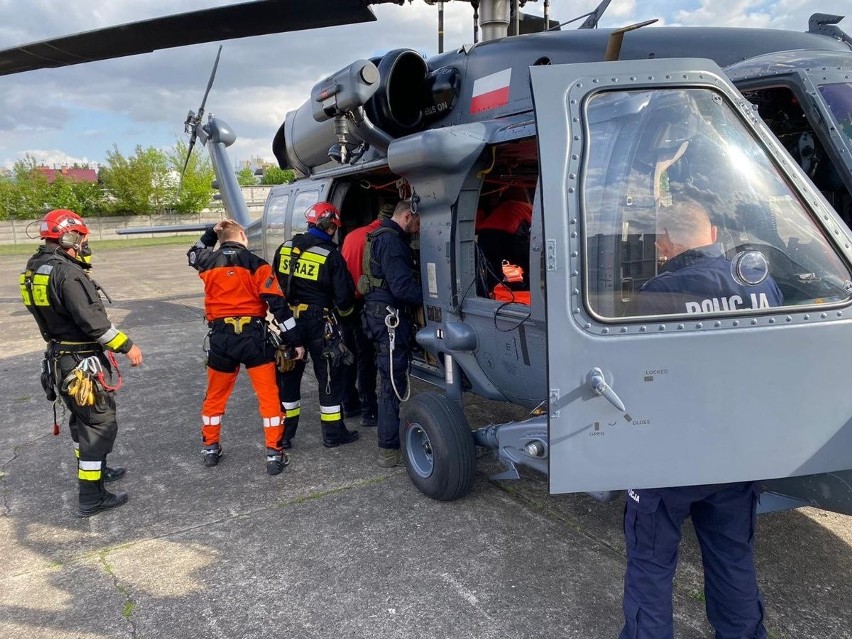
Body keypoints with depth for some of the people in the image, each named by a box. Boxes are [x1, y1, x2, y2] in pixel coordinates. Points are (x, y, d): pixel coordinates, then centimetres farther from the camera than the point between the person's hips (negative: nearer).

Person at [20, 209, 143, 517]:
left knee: (83, 419, 25)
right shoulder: (68, 273, -23)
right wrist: (126, 345, -19)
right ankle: (92, 498, 6)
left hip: (60, 360, 10)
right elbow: (92, 320, -27)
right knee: (100, 424, 0)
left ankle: (93, 469, 43)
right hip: (84, 364, -10)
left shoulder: (35, 269, 7)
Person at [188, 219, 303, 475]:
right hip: (254, 336, -3)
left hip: (220, 338, 3)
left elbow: (194, 254, 33)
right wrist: (295, 340, -6)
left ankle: (210, 448, 32)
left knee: (215, 395, 20)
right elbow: (278, 305, -9)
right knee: (269, 395, 4)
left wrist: (211, 232, 26)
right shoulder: (257, 265, -5)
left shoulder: (209, 262, 5)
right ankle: (274, 454, 5)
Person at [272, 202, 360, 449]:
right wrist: (343, 311, 11)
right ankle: (333, 434, 15)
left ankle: (284, 434, 22)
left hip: (288, 320, 5)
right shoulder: (331, 255, -12)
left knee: (288, 375, 15)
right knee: (330, 377, 8)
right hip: (319, 323, -5)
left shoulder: (285, 249, 3)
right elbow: (344, 295, -11)